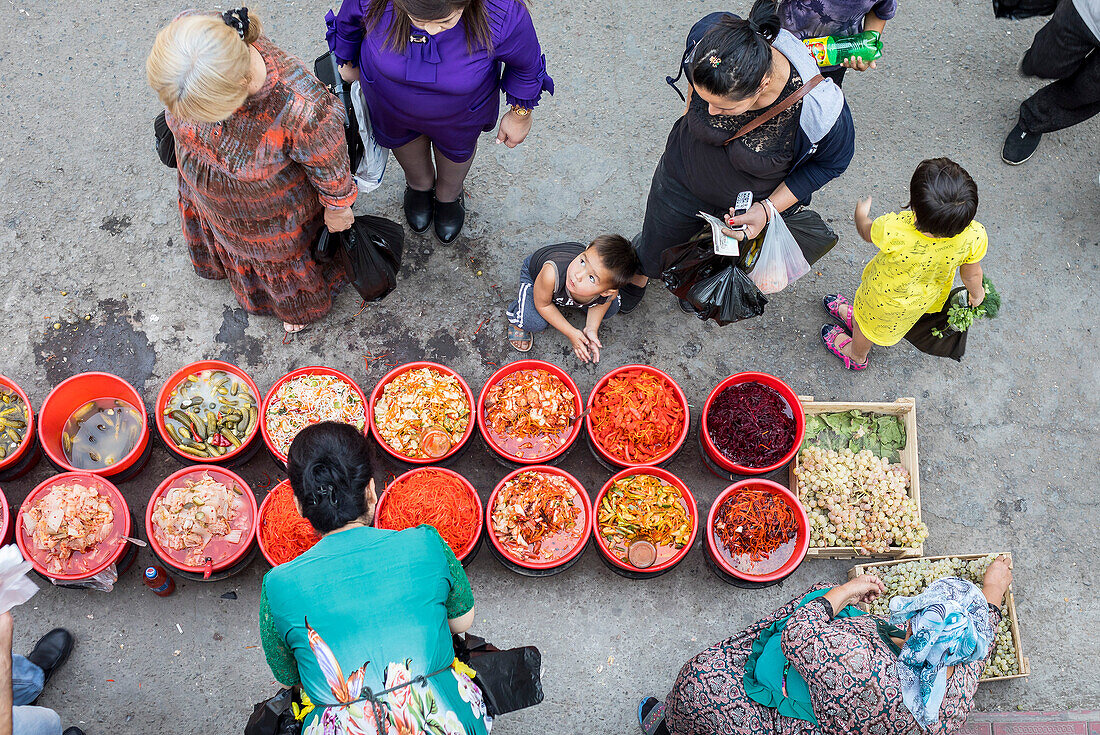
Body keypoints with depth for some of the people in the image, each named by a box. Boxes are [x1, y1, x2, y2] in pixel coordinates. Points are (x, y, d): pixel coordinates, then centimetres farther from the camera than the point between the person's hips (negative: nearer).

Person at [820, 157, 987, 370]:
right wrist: (976, 293, 9)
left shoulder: (892, 231, -46)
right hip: (926, 298, 3)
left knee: (868, 324, 31)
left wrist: (861, 214, 4)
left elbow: (866, 232, -20)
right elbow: (972, 274, -15)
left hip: (886, 300, -3)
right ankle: (856, 318, 66)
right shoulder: (975, 236, -36)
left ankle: (856, 355, 61)